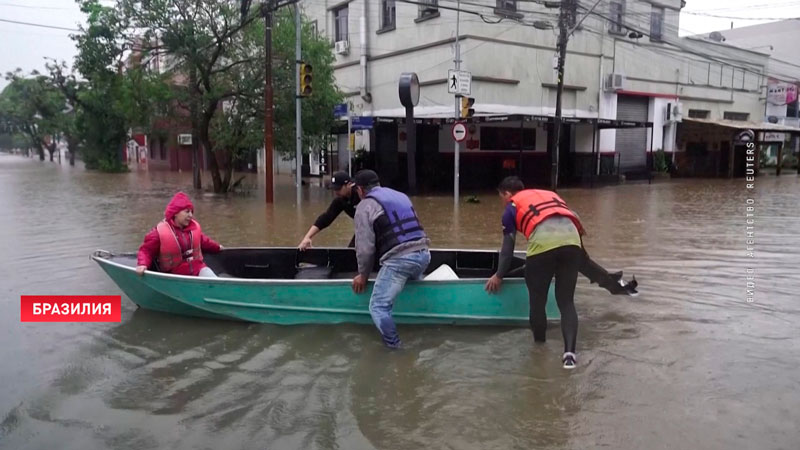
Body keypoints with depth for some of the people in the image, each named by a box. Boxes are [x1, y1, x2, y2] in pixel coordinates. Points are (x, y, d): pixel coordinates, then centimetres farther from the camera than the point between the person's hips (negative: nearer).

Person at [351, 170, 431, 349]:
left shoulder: (365, 206, 5)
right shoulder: (401, 196, 27)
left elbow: (365, 247, 0)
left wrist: (363, 275, 13)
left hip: (398, 259, -8)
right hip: (423, 253, 8)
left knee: (379, 307, 2)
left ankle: (394, 347, 3)